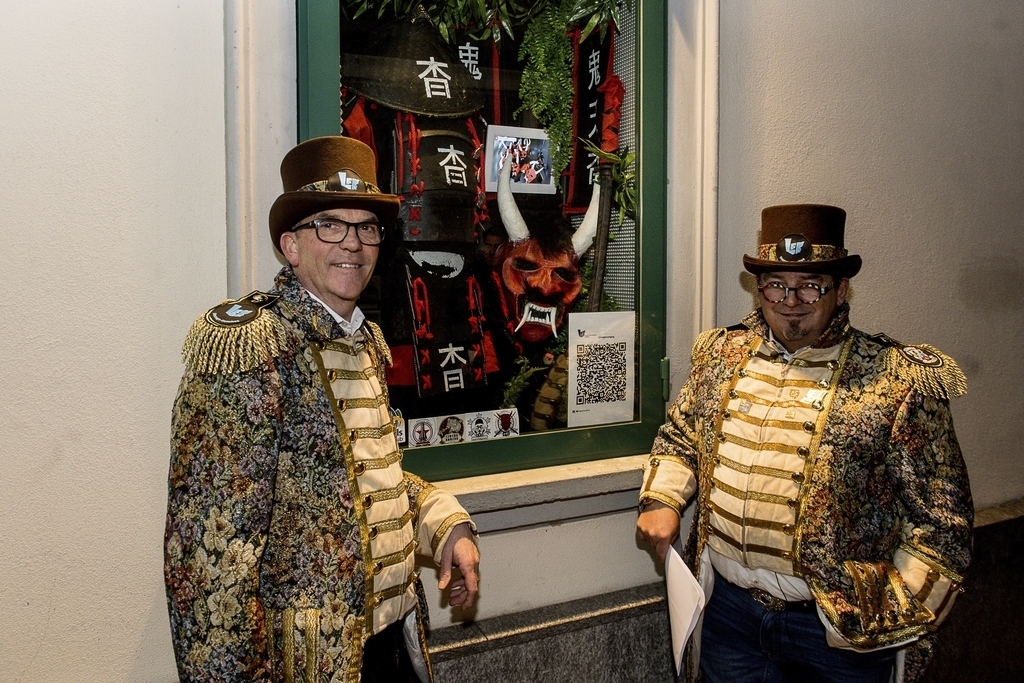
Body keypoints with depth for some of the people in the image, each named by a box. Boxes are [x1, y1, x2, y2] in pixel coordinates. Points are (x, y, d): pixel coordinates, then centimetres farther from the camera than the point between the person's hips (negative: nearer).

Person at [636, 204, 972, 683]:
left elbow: (941, 518, -8)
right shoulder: (723, 355, 3)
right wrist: (661, 501, -1)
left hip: (842, 625, -3)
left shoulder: (897, 382, -10)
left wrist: (896, 617, -13)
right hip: (727, 604, 4)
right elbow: (679, 436, 16)